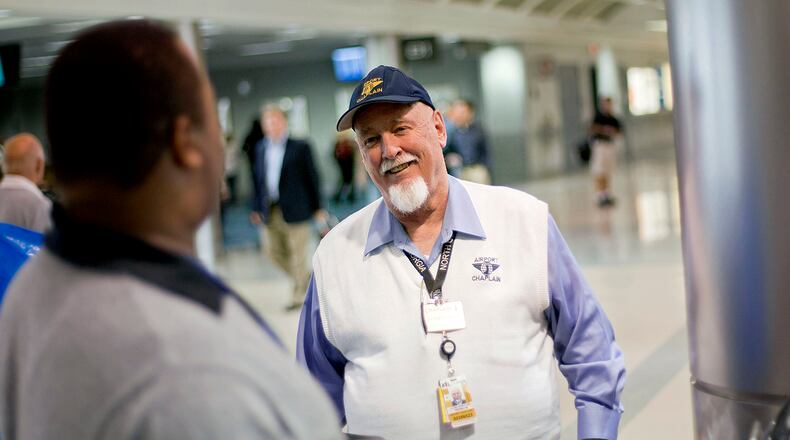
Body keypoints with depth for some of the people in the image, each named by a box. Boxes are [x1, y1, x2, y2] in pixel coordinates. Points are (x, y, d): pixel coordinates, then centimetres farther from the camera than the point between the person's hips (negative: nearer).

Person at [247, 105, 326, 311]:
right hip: (270, 212, 5)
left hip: (295, 210, -5)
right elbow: (257, 180, 12)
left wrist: (317, 208, -3)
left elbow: (312, 177, -2)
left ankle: (298, 295, 16)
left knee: (297, 253, 2)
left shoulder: (300, 148, -5)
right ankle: (307, 278, 31)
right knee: (274, 252, 10)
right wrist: (256, 208, 8)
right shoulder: (259, 149, 9)